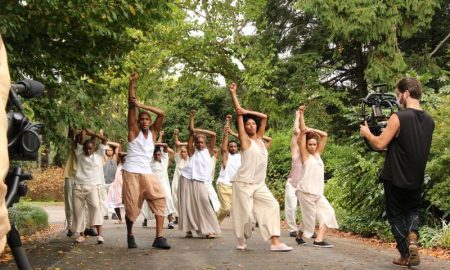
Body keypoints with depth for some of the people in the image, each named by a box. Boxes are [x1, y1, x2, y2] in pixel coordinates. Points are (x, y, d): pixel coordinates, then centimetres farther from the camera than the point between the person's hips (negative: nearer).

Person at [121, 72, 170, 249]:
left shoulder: (153, 132, 11)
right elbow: (131, 106, -5)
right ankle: (130, 235, 25)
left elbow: (161, 114, -1)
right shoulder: (134, 131, 3)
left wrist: (142, 105, -8)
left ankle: (159, 237, -14)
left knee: (160, 199, -13)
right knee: (132, 206, 0)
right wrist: (132, 84, -12)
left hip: (147, 173, 3)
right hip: (131, 173, -3)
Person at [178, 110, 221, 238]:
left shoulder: (208, 150, 9)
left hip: (200, 182, 1)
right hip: (187, 180, 0)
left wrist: (198, 130, -7)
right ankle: (188, 229, 8)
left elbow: (213, 135, -1)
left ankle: (209, 230, -4)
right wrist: (191, 118, -11)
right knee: (188, 205, 1)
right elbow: (191, 133, -4)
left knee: (204, 203, -6)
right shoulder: (192, 151, 5)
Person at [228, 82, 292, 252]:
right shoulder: (245, 139, -2)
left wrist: (247, 111, 6)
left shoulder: (259, 138, 13)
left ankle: (275, 242, -11)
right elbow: (239, 115, -4)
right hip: (244, 184, -6)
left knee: (272, 206, -8)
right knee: (244, 213, -3)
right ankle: (241, 242, 19)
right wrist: (233, 94, -3)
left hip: (260, 185, 6)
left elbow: (264, 117, 14)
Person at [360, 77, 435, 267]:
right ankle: (412, 237, -3)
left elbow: (380, 144, -17)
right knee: (412, 210, 24)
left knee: (395, 215, 11)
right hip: (416, 179, 5)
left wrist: (366, 133, 1)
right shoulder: (429, 120, 3)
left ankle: (406, 255, 13)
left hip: (395, 178, -5)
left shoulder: (398, 117, -18)